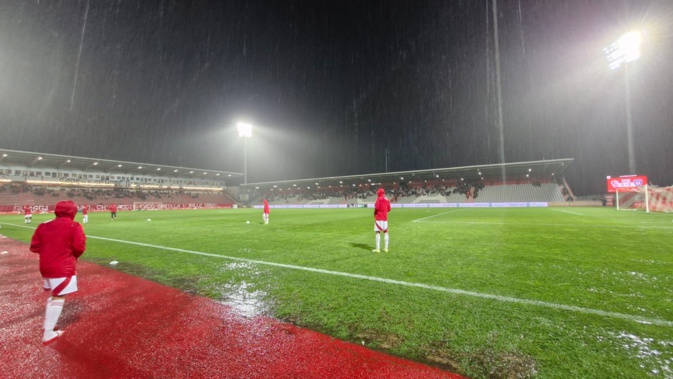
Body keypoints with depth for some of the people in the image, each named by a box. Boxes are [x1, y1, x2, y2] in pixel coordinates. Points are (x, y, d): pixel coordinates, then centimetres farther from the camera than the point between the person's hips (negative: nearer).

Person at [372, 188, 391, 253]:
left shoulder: (379, 199, -8)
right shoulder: (387, 200, 10)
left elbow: (376, 208, -16)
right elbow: (389, 209, 9)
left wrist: (374, 215, -1)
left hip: (378, 218, -6)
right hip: (385, 218, 6)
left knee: (378, 232, -4)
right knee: (385, 232, 11)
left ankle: (378, 249, -5)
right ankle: (386, 248, 15)